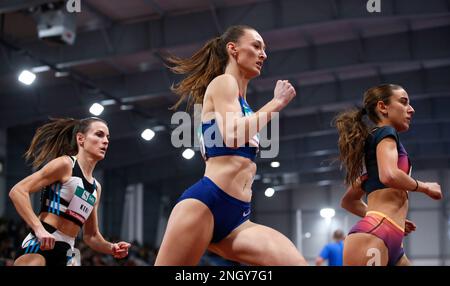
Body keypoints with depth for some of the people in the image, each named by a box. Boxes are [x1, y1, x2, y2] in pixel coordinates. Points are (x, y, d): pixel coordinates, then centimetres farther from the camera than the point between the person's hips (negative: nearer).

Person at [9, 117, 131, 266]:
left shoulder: (96, 187, 19)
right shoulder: (65, 164, -3)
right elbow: (17, 191, -12)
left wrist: (112, 248, 6)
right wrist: (39, 229, -23)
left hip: (65, 255, 8)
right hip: (39, 246, -8)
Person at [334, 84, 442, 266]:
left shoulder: (373, 144, 28)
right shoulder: (385, 133, 3)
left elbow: (348, 201, 33)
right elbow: (389, 176, -19)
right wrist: (424, 187, -1)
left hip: (391, 243, 10)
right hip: (371, 237, -10)